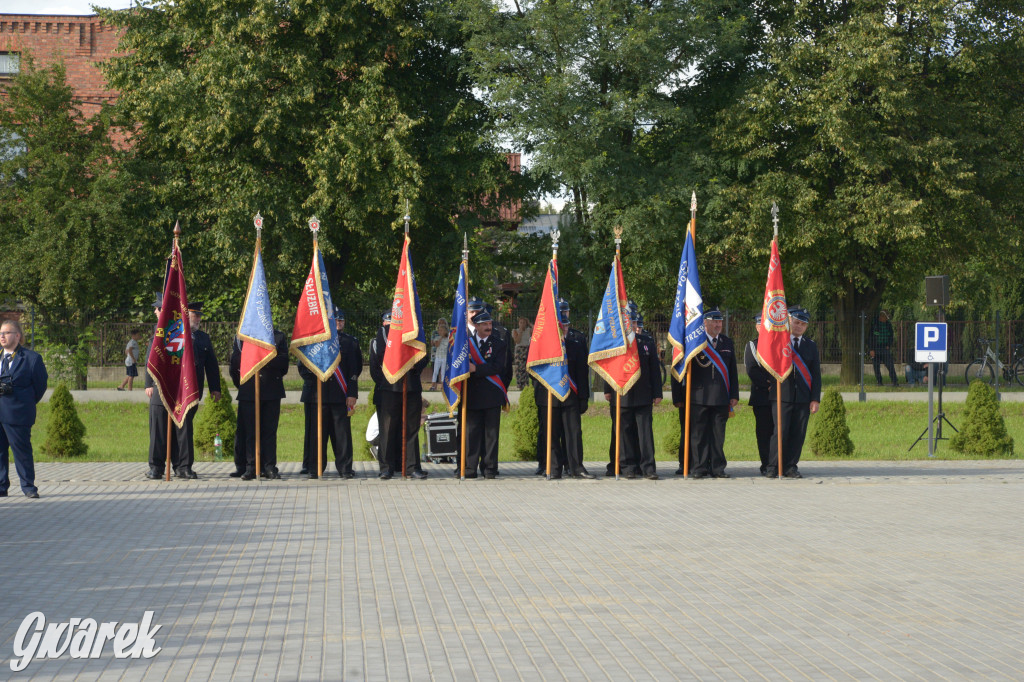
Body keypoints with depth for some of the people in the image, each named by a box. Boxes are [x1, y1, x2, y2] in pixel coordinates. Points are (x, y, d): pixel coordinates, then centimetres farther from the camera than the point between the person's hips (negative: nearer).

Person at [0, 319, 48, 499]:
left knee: (22, 450, -1)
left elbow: (40, 384, 4)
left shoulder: (31, 358, -2)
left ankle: (28, 487, 10)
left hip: (18, 413, -5)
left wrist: (28, 403, 3)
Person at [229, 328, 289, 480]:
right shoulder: (241, 337, 10)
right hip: (249, 392, 0)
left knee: (270, 430, 1)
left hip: (272, 392, 0)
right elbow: (235, 361, 4)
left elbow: (283, 361, 0)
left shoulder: (279, 336, 10)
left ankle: (269, 467, 4)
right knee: (249, 431, -2)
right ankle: (250, 467, 1)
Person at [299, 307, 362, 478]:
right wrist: (315, 378, -7)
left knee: (342, 432, -2)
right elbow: (303, 366, 9)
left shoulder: (350, 342, 11)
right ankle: (314, 469, 8)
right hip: (317, 393, 0)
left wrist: (352, 393, 0)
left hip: (340, 395, 0)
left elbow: (354, 370, 7)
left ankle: (345, 468, 3)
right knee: (316, 432, 2)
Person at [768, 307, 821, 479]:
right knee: (779, 431, -8)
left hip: (803, 398, 3)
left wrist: (815, 399, 3)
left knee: (798, 433, 0)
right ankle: (773, 467, -3)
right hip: (781, 395, -3)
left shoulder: (811, 346, 15)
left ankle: (790, 467, 8)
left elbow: (816, 374, 11)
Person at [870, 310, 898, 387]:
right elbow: (871, 337, -1)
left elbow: (892, 336, 17)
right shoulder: (874, 324, -1)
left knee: (890, 365, -7)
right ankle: (879, 382, 9)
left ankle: (894, 382, -9)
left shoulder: (888, 324, 9)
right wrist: (872, 349, -7)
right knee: (876, 366, 1)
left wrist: (889, 345, 2)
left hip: (885, 348, 2)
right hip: (876, 349, -2)